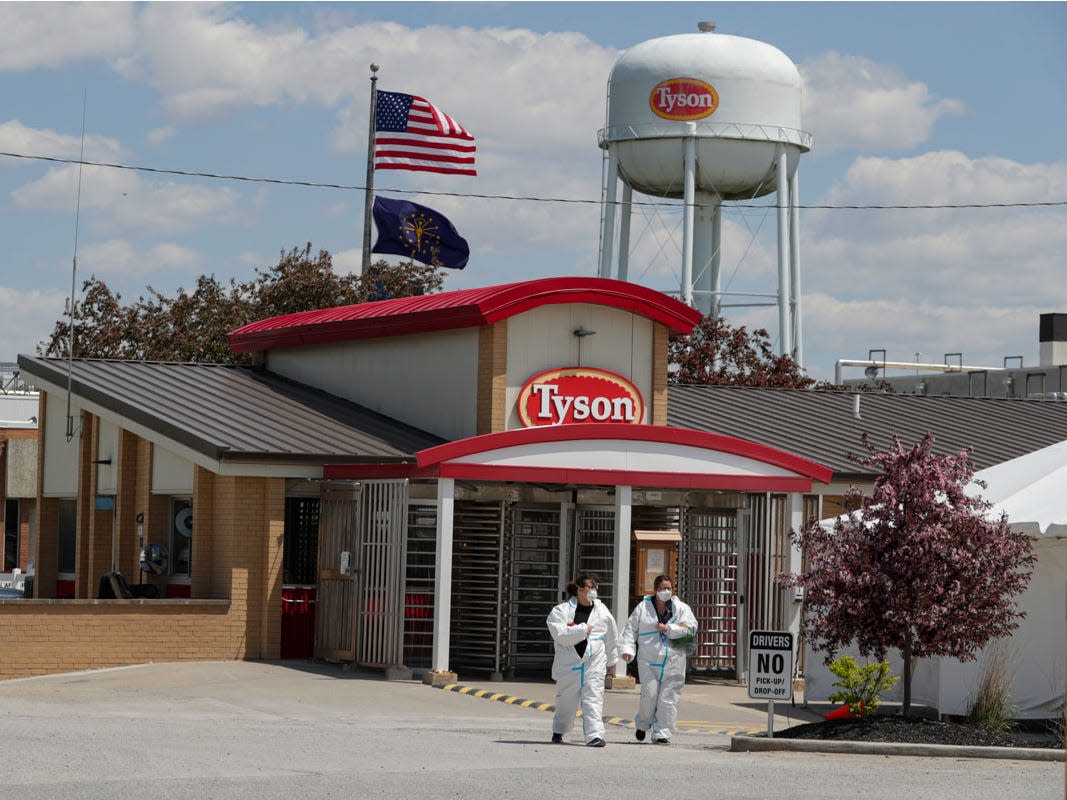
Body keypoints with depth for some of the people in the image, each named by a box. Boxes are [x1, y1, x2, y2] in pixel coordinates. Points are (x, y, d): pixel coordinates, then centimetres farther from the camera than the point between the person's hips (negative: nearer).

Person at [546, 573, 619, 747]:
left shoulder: (602, 611, 6)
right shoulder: (561, 611, -5)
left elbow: (611, 638, 18)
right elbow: (560, 634, -20)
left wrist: (610, 661, 23)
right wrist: (583, 630, -17)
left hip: (594, 665, 1)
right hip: (569, 665, -1)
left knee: (593, 699, -11)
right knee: (566, 701, 11)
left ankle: (595, 735, -17)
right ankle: (558, 731, 33)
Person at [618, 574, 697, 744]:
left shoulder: (681, 608, 8)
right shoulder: (643, 608, 8)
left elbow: (690, 627, -5)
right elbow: (631, 629, 7)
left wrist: (669, 629, -13)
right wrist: (627, 648, -7)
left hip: (673, 662, 1)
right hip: (648, 660, -1)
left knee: (668, 699, -3)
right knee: (649, 695, -9)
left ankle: (662, 733, 3)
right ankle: (643, 724, 18)